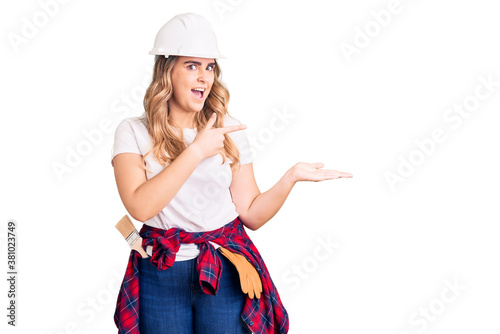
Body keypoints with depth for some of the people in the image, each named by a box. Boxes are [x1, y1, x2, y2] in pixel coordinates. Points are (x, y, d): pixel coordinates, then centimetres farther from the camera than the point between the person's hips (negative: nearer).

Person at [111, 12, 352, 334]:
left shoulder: (230, 130, 2)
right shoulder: (134, 131, -3)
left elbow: (251, 214, -2)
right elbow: (140, 206, -20)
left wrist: (292, 176, -15)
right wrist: (197, 151, -18)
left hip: (225, 272, 1)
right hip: (161, 274, -1)